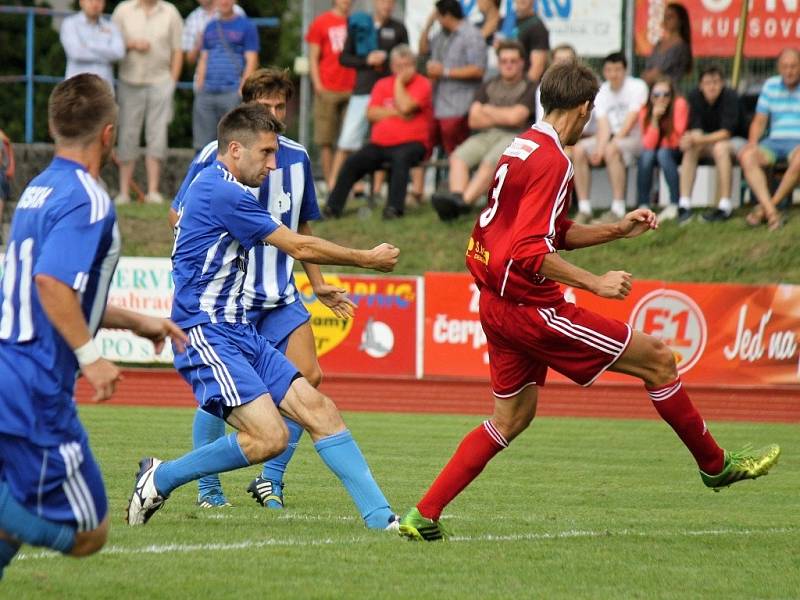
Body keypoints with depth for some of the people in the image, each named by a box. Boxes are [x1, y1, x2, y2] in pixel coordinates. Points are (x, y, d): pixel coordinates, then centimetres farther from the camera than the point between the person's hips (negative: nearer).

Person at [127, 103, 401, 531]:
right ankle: (161, 478, -4)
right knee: (269, 436, -21)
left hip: (238, 332, 11)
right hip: (206, 335, -11)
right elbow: (299, 247, -12)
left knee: (319, 410, 0)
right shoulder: (224, 193, -16)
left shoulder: (212, 187, 16)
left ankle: (380, 516, -1)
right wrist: (368, 259, 1)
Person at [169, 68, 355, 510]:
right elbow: (178, 216, 0)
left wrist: (318, 285, 19)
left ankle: (270, 479, 2)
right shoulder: (216, 155, -7)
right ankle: (207, 489, 11)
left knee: (308, 376, -9)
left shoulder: (297, 158, 9)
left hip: (281, 298, 5)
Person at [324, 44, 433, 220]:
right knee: (352, 162, -14)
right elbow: (371, 114, 4)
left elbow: (405, 107, -16)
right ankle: (333, 207, -10)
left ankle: (395, 207, -43)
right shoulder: (382, 85, 16)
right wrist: (395, 112, -9)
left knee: (400, 158, -37)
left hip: (411, 143, -5)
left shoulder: (422, 84, 1)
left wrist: (399, 81, -6)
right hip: (379, 144, 5)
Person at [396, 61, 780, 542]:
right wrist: (595, 283, -23)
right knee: (658, 360, 1)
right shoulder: (552, 162, -18)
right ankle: (715, 465, 14)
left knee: (512, 419, 16)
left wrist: (618, 229, 19)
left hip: (499, 303, 10)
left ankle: (424, 516, 10)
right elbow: (529, 252, -26)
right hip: (531, 307, -10)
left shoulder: (523, 148, 13)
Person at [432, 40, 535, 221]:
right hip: (486, 136, 5)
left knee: (491, 162, -35)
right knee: (458, 157, -25)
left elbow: (514, 117, -11)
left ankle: (465, 200, -46)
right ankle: (456, 196, -44)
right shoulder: (489, 87, 19)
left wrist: (488, 110, 5)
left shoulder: (528, 89, 3)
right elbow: (474, 120, 10)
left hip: (514, 137, -5)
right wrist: (504, 117, -1)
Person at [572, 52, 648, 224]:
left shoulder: (637, 86, -8)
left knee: (611, 150, -36)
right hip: (611, 137, 6)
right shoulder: (602, 93, 7)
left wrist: (614, 141, -26)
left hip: (634, 139, -6)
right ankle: (584, 209, -18)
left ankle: (618, 209, -33)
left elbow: (631, 121, -17)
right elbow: (603, 125, -4)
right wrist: (599, 148, -23)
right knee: (578, 150, -17)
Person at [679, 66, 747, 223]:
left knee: (720, 147, -36)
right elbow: (696, 129, -13)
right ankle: (684, 203, -30)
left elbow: (726, 132, -28)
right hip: (710, 141, 4)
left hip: (735, 141, -4)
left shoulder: (730, 97, -21)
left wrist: (698, 140, -40)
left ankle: (725, 207, -37)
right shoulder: (695, 97, -9)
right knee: (690, 149, -26)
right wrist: (692, 139, -39)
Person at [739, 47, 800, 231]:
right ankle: (771, 211, -40)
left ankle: (764, 208, -29)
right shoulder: (771, 86, 14)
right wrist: (752, 142, -3)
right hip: (775, 141, 4)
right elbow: (759, 121, 16)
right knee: (747, 156, -28)